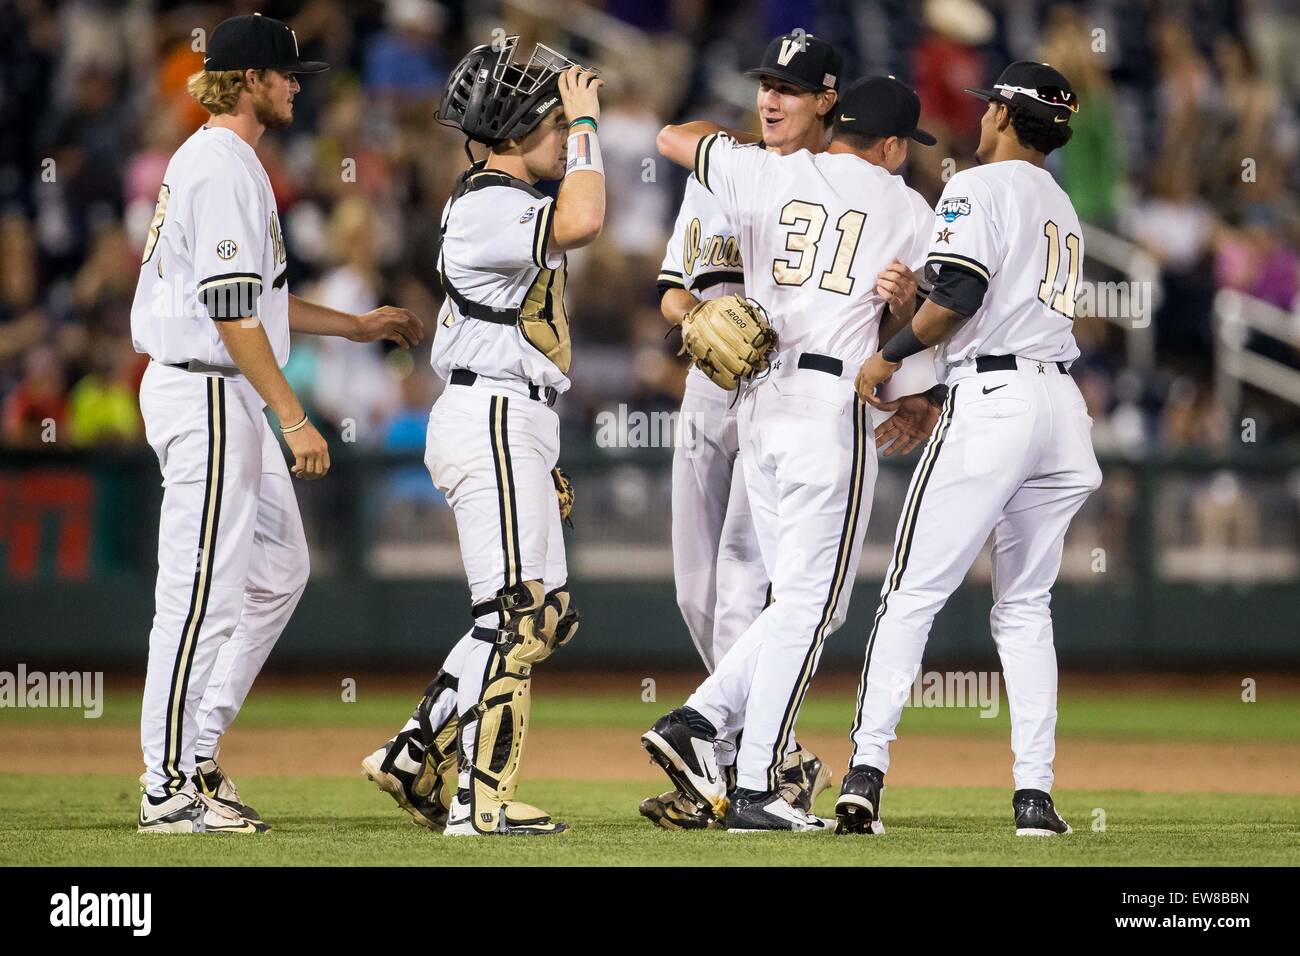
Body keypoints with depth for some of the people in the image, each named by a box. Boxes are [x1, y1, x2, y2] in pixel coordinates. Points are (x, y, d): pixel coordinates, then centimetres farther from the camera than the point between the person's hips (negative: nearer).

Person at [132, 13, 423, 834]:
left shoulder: (214, 161, 18)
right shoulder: (224, 170, -16)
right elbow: (231, 311, -22)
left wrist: (357, 326, 25)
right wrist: (293, 418, -22)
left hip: (227, 399, 11)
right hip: (205, 394, -11)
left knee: (278, 569, 15)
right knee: (202, 593, -8)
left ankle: (198, 748, 16)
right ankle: (170, 789, -4)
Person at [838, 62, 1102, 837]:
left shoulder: (978, 187, -2)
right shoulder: (1063, 210, 24)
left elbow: (961, 290, -16)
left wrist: (891, 356, -4)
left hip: (993, 399, -7)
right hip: (1063, 402, 7)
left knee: (913, 594, -5)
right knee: (1025, 606, 11)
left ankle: (867, 771, -15)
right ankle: (1035, 793, 2)